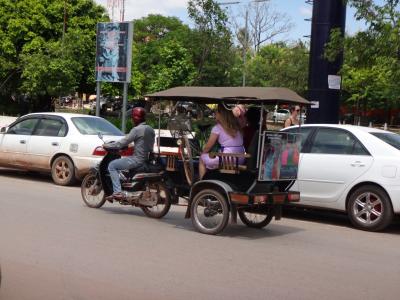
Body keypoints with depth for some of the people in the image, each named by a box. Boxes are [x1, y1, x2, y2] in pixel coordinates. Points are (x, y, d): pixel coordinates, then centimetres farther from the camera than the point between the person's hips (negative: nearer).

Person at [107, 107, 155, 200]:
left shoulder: (137, 129, -14)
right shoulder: (151, 130, 11)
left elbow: (124, 142, -14)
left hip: (138, 159, -9)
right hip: (148, 160, 9)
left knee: (112, 166, -2)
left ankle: (117, 192, -14)